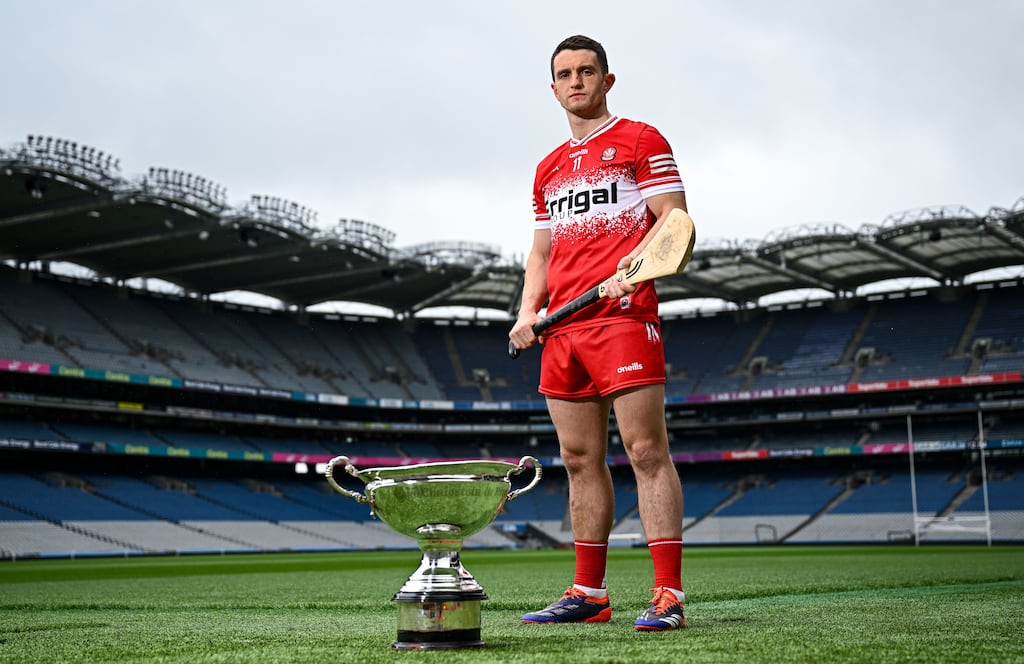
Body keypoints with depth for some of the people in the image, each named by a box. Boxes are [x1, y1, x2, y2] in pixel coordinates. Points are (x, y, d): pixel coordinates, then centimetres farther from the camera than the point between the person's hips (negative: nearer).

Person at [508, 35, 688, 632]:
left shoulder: (641, 140, 5)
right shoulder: (549, 169, 23)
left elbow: (673, 220, -4)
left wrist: (631, 265, -21)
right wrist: (528, 312, 9)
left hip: (623, 315, -6)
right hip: (562, 330, 7)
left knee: (647, 451, -9)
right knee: (580, 459, 7)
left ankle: (669, 595, -7)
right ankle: (589, 594, 14)